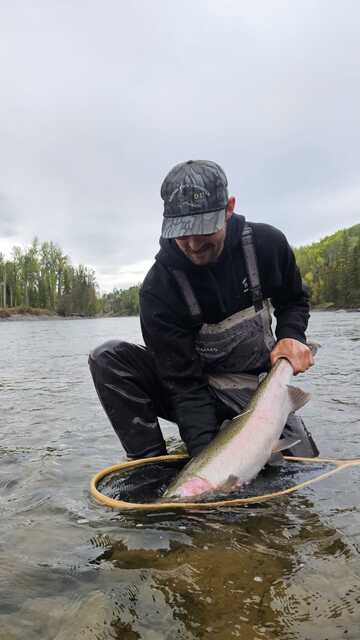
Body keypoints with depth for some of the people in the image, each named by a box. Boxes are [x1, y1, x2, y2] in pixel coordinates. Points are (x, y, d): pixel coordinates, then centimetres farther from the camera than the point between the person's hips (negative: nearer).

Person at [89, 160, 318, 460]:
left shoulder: (267, 244, -13)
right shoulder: (158, 288, -22)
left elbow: (295, 300, 7)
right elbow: (184, 382, -22)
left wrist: (291, 336, -15)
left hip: (256, 387, 2)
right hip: (198, 386, -1)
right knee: (107, 357, -22)